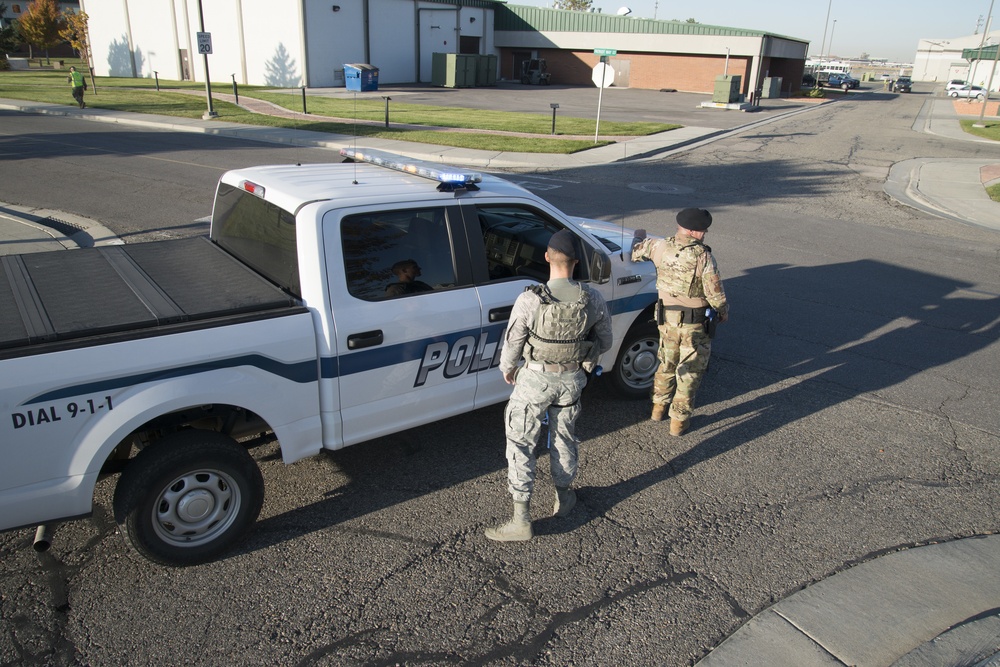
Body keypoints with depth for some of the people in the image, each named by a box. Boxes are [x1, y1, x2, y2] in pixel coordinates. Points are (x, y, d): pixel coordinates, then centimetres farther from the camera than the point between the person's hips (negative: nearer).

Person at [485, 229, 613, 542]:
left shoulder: (530, 300, -23)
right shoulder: (593, 299, -12)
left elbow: (512, 343, -11)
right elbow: (604, 342, 1)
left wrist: (507, 369, 9)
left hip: (536, 379, -3)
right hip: (573, 379, 4)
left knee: (520, 444, 8)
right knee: (564, 437, 24)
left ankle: (521, 520, 12)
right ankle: (563, 497, 43)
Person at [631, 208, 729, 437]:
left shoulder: (660, 247, -10)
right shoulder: (703, 257, -22)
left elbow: (635, 252, 7)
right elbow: (715, 294, -17)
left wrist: (639, 237, 28)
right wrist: (724, 312, 3)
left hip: (666, 320, 5)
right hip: (695, 324, -4)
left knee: (667, 363, 25)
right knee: (689, 371, 12)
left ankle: (659, 406, 39)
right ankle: (679, 420, 20)